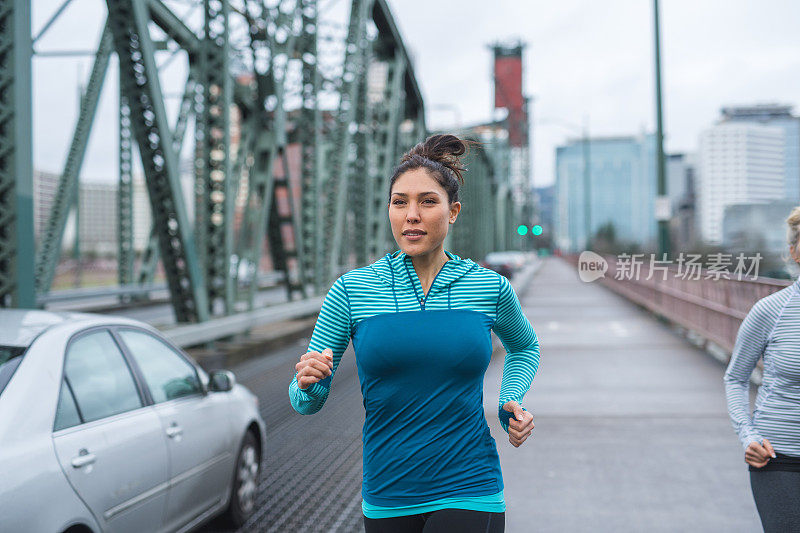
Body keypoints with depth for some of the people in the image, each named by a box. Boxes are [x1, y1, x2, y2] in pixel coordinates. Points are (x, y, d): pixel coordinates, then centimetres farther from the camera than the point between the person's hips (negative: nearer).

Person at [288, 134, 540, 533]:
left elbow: (524, 347, 22)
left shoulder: (490, 288, 0)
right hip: (386, 500, 2)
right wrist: (308, 383, -20)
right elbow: (305, 402, 2)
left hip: (469, 495, -1)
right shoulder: (352, 290, -2)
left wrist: (511, 403, 5)